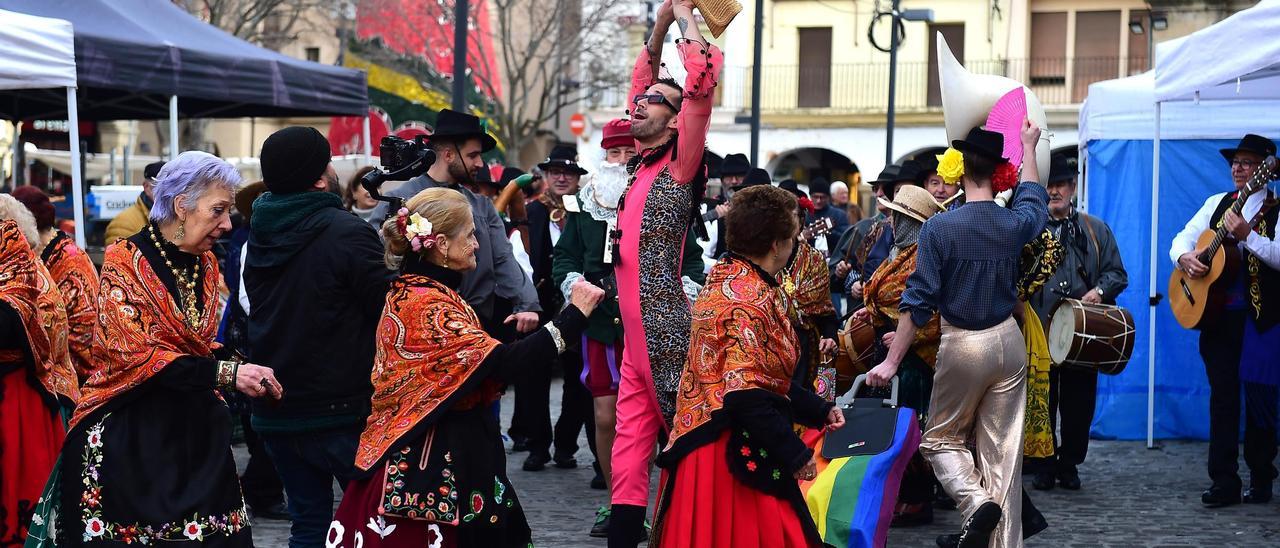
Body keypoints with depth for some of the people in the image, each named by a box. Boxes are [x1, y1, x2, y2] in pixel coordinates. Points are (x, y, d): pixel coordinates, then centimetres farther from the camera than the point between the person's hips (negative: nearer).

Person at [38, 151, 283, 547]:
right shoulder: (125, 262, -11)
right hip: (131, 435, -6)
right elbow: (137, 356, -19)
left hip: (195, 430, 6)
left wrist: (240, 369, -1)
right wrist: (226, 373, -25)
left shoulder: (206, 264, 9)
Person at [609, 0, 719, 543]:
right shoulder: (643, 163, 16)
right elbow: (640, 79, 28)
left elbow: (702, 84, -15)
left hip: (666, 330, -8)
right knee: (629, 457, 7)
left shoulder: (680, 166, -3)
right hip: (636, 334, 8)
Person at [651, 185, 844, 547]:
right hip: (735, 455, -10)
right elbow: (747, 395, -26)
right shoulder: (751, 298, -18)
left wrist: (819, 410, 20)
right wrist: (796, 456, -18)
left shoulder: (728, 278, 12)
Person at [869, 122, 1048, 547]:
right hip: (1008, 340, 4)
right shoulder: (1016, 224, -1)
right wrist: (1029, 147, 40)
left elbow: (918, 301, -13)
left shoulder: (940, 228, -13)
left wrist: (892, 361, -7)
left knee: (941, 438, 13)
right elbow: (1033, 197, 25)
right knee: (1003, 450, 6)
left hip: (962, 344, -3)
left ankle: (976, 501, -13)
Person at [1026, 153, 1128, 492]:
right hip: (1039, 333, -1)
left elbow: (1117, 274, 10)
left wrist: (1099, 290, -9)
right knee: (1041, 401, 3)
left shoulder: (1096, 230, 12)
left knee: (1079, 402, 4)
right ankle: (1044, 466, 13)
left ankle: (1069, 464, 18)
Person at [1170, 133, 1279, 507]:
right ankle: (1224, 481, 6)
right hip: (1217, 315, 5)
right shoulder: (1217, 203, 13)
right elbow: (1183, 238, 13)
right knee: (1222, 396, 4)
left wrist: (1247, 235, -27)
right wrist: (1184, 257, -8)